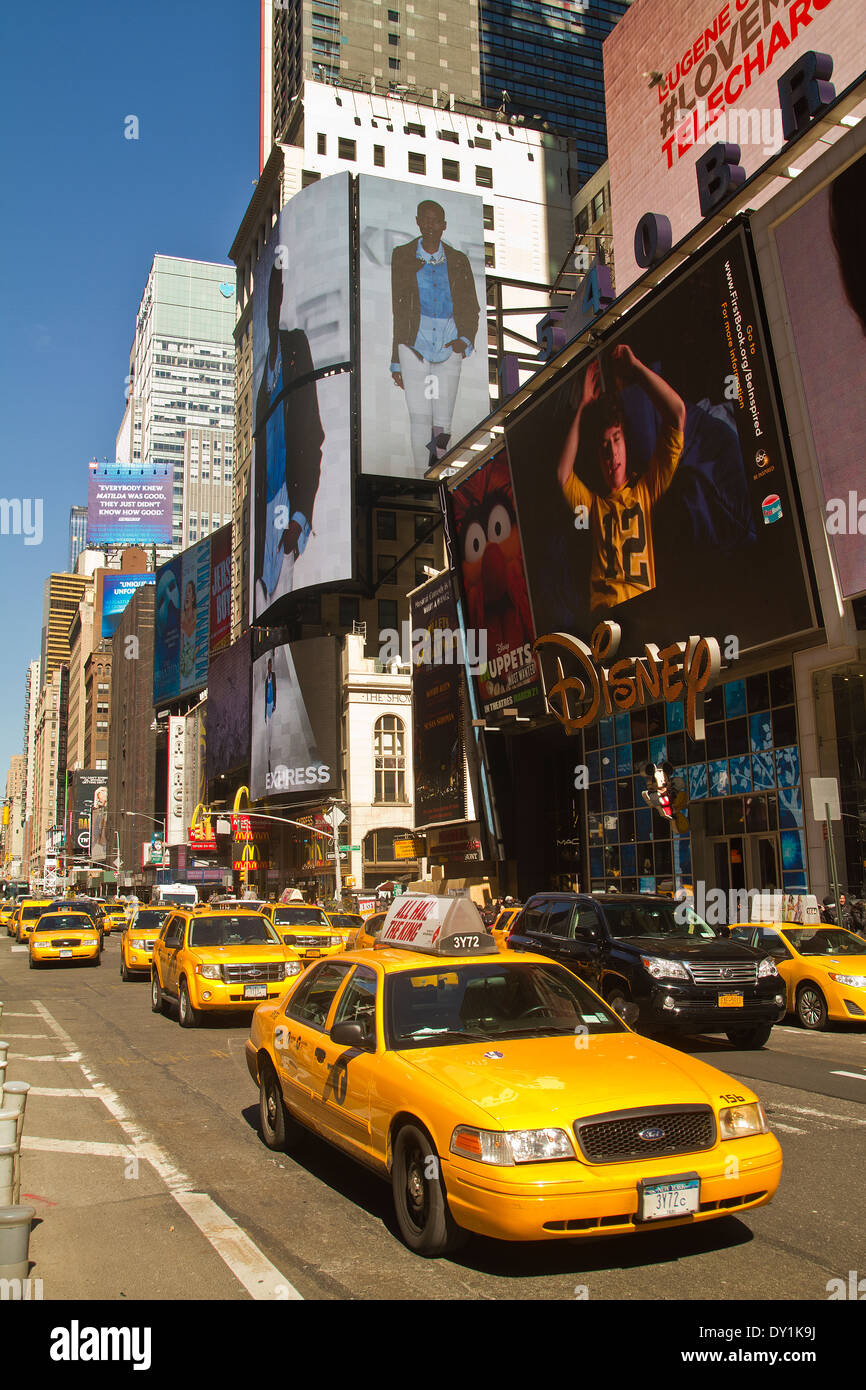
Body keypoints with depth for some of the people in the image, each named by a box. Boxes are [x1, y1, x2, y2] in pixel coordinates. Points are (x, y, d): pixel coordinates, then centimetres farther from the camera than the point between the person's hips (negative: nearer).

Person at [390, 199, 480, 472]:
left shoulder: (459, 261, 13)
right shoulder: (401, 257, 7)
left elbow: (471, 307, 17)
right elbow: (393, 308, 6)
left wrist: (465, 339, -4)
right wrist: (395, 361, 1)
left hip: (449, 344, 2)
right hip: (414, 342, -2)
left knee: (443, 422, -2)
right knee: (420, 419, -10)